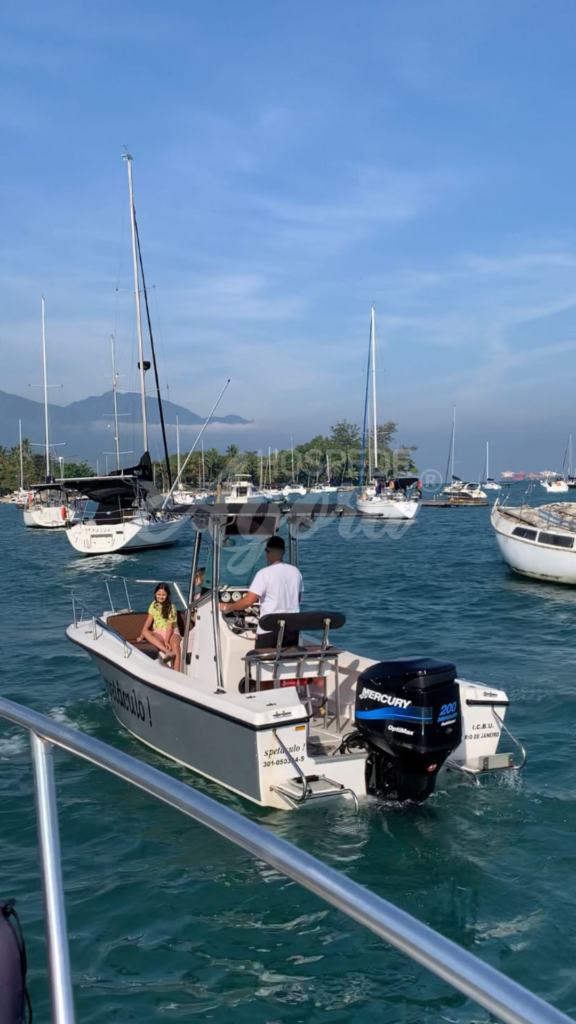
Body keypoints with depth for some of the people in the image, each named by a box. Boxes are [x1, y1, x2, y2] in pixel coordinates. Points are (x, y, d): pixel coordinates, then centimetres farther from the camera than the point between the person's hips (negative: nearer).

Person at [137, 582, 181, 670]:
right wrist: (141, 636, -9)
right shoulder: (154, 605, 3)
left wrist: (166, 641, -27)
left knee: (175, 645, -37)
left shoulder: (171, 607, -7)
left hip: (172, 632, -3)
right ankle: (167, 652, -47)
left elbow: (169, 626, -15)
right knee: (145, 632, -30)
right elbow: (148, 622, 0)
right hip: (158, 632, 3)